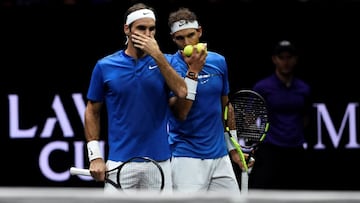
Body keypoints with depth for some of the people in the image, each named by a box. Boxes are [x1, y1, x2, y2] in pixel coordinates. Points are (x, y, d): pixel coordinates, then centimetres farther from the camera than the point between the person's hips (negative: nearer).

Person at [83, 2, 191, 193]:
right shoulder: (105, 66, 3)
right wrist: (95, 156, 0)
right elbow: (92, 112, 9)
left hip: (159, 161, 2)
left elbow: (182, 92, -13)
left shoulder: (164, 62, 6)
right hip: (120, 161, -1)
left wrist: (158, 56, -17)